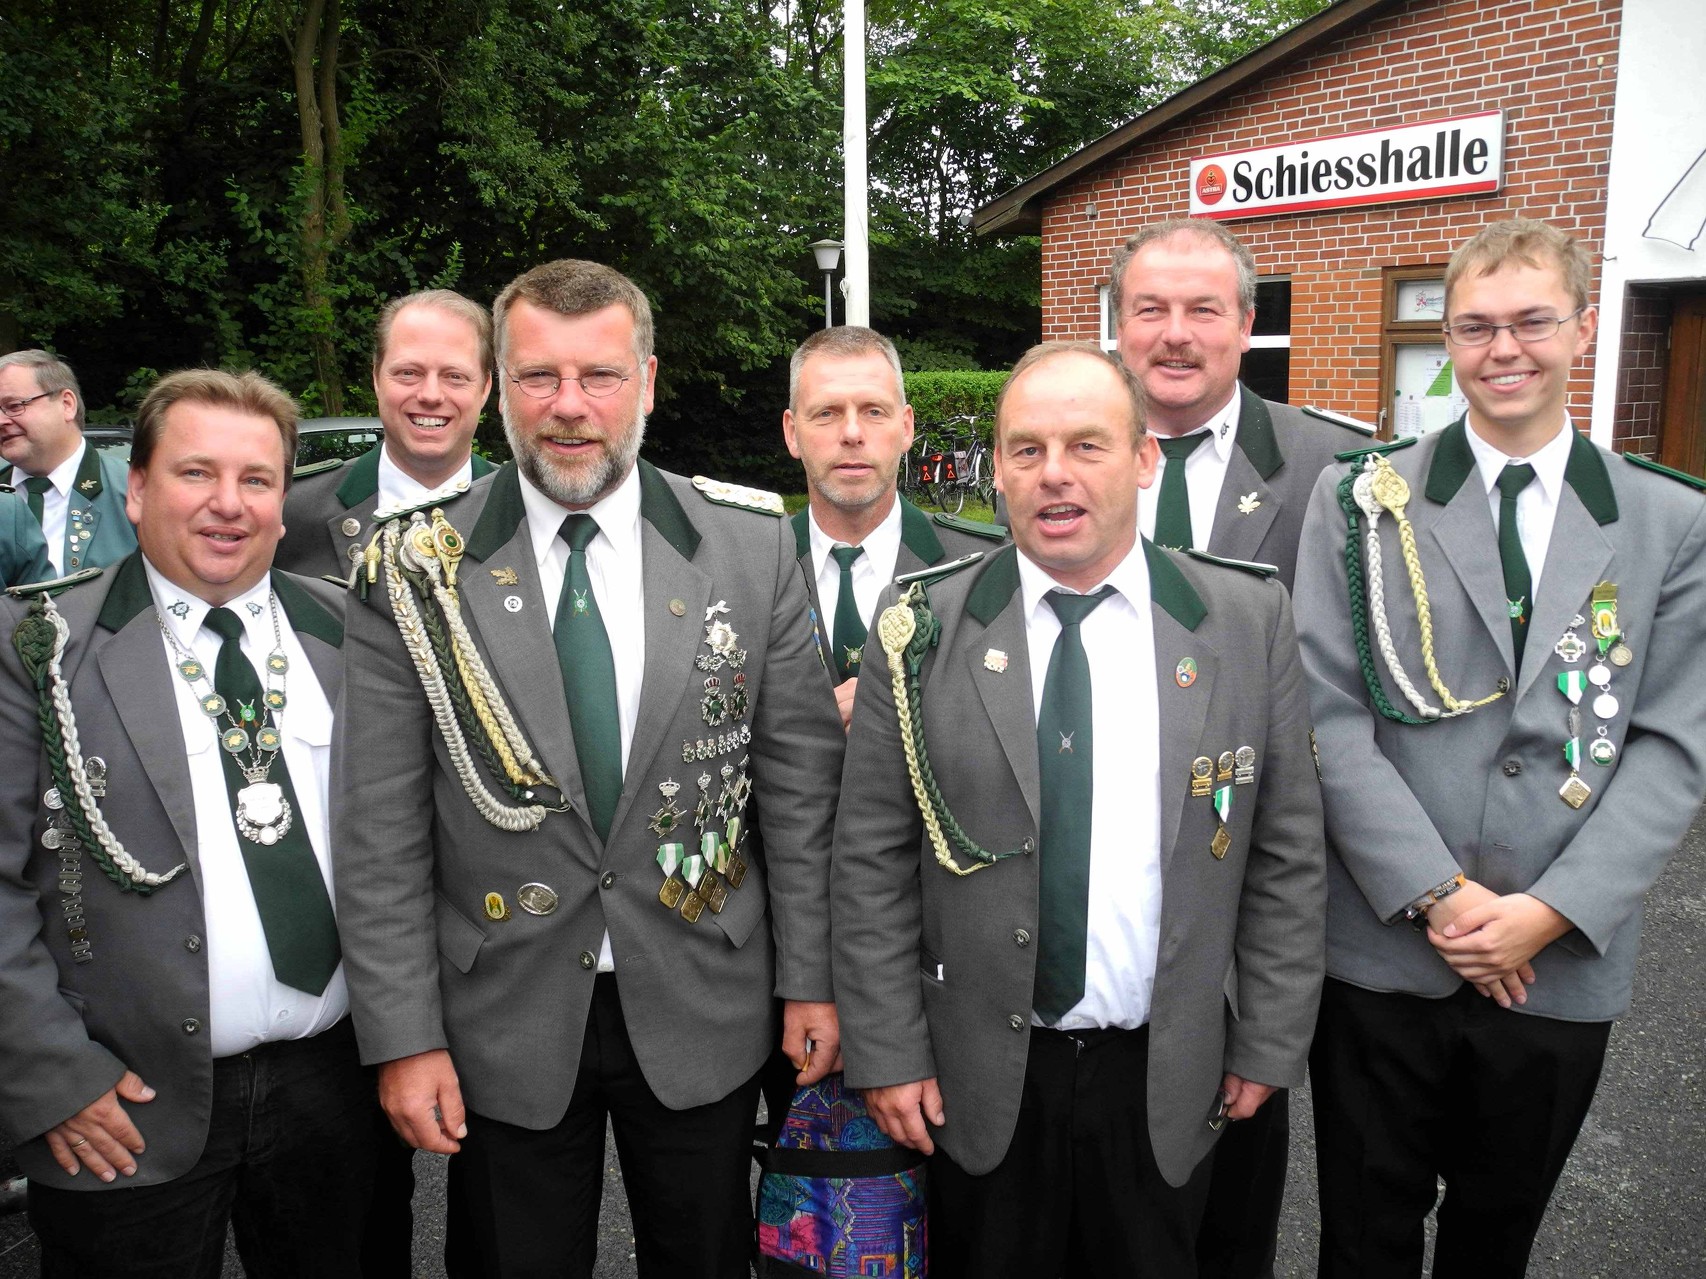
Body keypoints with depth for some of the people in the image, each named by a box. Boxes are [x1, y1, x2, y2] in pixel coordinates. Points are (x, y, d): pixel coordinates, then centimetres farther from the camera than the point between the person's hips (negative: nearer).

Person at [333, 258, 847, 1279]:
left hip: (703, 1016, 1)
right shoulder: (422, 570, -8)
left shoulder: (752, 543, -6)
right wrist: (403, 1038, -6)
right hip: (504, 1029, 0)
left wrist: (812, 979, -1)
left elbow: (800, 779, -2)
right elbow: (382, 831, -5)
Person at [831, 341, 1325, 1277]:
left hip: (1166, 1080, 1)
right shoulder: (923, 631, -6)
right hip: (980, 1079, 0)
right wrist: (887, 1053, -6)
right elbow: (871, 863, -5)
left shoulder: (1248, 622, -4)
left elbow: (1286, 854, 0)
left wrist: (1269, 1044, 1)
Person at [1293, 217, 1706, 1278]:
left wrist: (1549, 913, -13)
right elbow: (1328, 715, -9)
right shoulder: (1363, 501, -2)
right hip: (1384, 950, -1)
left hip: (1564, 966, 2)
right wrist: (1438, 895, -14)